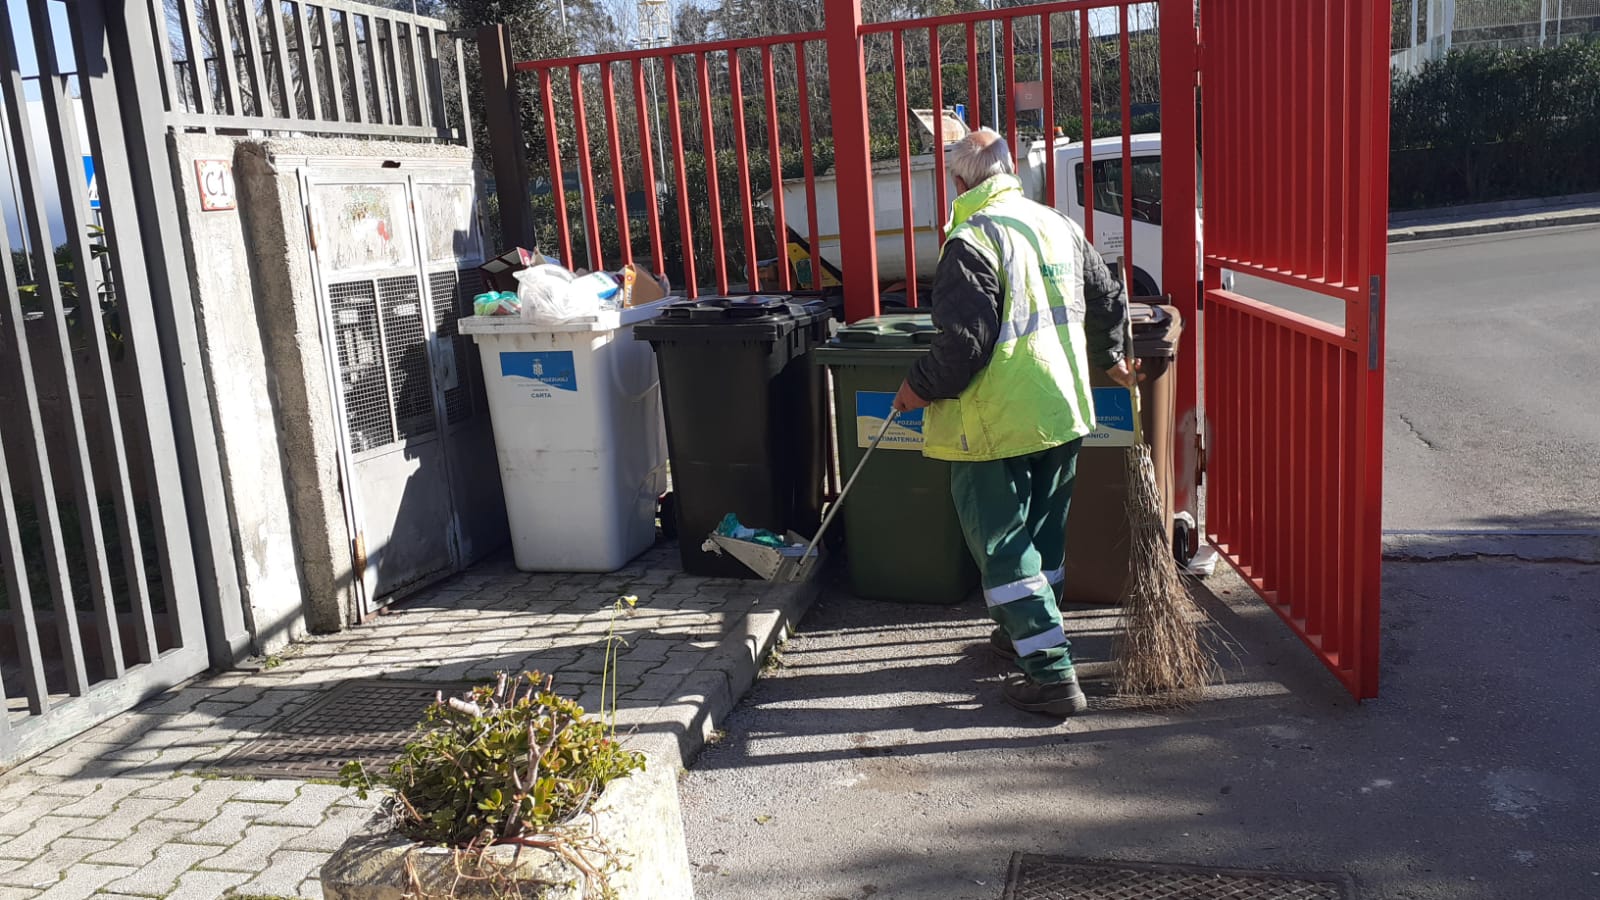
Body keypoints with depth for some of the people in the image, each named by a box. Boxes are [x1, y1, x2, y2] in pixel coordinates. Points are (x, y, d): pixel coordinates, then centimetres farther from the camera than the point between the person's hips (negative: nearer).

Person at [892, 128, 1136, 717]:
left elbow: (965, 342, -22)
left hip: (996, 424, -8)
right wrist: (1108, 359, 35)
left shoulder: (971, 241, -17)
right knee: (1043, 532, 22)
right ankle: (1027, 631, 40)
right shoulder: (1058, 225, 8)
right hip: (1063, 413, 8)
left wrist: (920, 388, -6)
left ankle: (1052, 676, 1)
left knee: (1001, 546, 1)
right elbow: (1107, 300, 19)